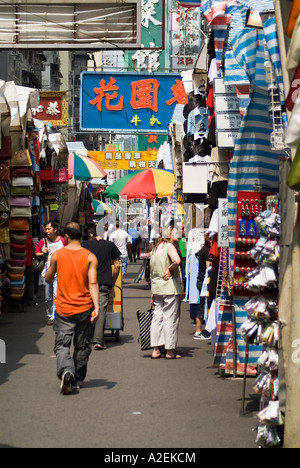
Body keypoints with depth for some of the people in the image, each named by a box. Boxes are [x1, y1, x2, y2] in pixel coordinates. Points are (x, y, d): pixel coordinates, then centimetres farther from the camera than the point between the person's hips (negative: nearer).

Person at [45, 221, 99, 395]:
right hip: (84, 309, 1)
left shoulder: (57, 255, -4)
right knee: (82, 346, 14)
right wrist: (96, 307, -16)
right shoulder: (90, 257, -4)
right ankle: (77, 380, 23)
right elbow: (93, 283, -12)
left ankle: (66, 371, -25)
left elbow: (48, 279, 8)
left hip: (63, 308, -1)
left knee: (62, 344, 1)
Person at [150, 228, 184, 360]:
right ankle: (170, 351, 3)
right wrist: (170, 269, -11)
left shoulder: (155, 249, 16)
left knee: (157, 318, 9)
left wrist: (153, 293, 23)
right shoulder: (169, 246, -9)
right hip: (170, 288, -7)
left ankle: (155, 349, 8)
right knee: (171, 318, -1)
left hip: (156, 288, 8)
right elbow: (177, 261, -31)